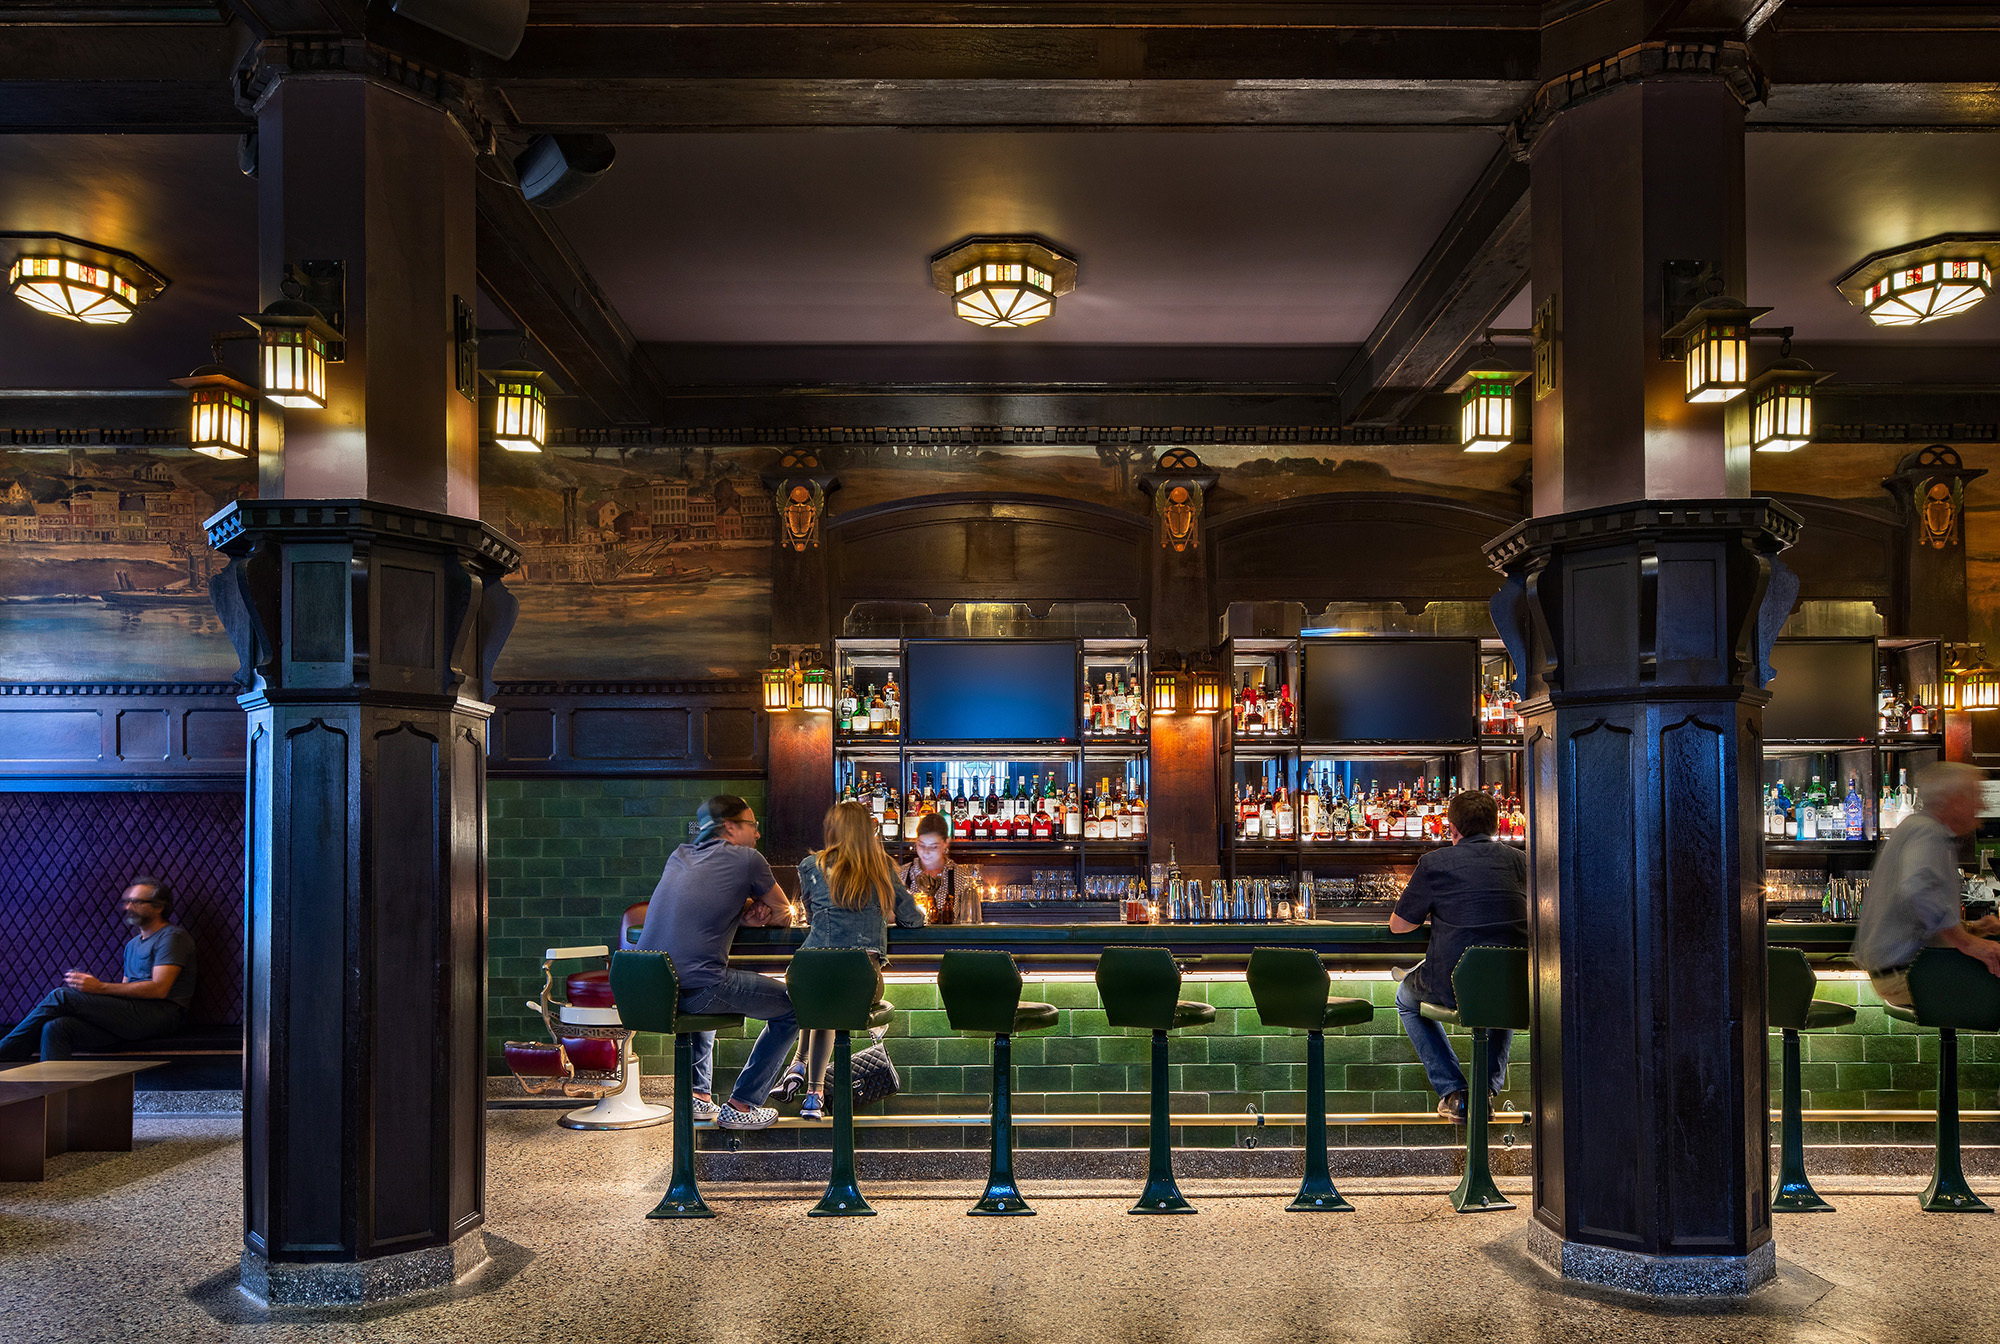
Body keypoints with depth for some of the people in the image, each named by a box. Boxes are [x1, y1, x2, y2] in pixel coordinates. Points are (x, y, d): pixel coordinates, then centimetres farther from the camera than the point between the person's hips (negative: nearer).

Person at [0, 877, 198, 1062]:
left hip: (158, 1014, -8)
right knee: (55, 1028, -14)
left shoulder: (172, 936, -1)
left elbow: (159, 989, -14)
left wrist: (99, 987, -14)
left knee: (61, 997, -12)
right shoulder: (133, 944, 28)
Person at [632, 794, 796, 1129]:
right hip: (696, 988, -8)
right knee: (791, 1007, 10)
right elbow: (785, 914, 12)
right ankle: (741, 1105, 12)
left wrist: (742, 912, 14)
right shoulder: (747, 859, 1)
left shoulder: (679, 856, 20)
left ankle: (698, 1093, 34)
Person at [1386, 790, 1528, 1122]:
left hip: (1453, 987, -3)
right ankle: (1490, 1085, 31)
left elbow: (1398, 925, 2)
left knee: (1407, 998, 31)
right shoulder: (1519, 861, 4)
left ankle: (1452, 1092, 19)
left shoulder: (1435, 862, -6)